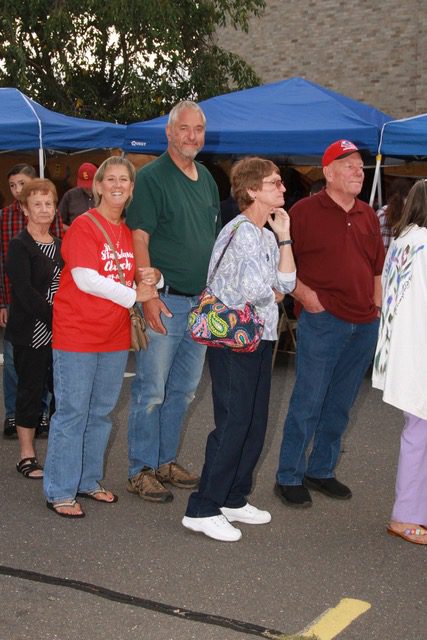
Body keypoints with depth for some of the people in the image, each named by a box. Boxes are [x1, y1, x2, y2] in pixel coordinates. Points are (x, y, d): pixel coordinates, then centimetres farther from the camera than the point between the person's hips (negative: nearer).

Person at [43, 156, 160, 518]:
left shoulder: (131, 232, 10)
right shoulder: (83, 227, -10)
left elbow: (139, 276, 16)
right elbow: (85, 279, -18)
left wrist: (152, 277, -8)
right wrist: (133, 295, -18)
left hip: (115, 337, 7)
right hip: (77, 335, -7)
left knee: (101, 412, 15)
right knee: (72, 412, -1)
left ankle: (89, 481, 29)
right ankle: (60, 492, 9)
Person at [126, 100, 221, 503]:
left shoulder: (207, 179, 14)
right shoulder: (152, 177, -8)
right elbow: (139, 239, -14)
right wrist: (149, 295, -21)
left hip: (201, 302, 7)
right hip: (164, 301, -7)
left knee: (183, 390, 14)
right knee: (151, 390, -1)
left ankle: (165, 462, 27)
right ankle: (141, 472, 10)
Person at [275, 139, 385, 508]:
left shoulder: (368, 216, 14)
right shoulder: (305, 211, -4)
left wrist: (376, 308, 12)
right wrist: (304, 293, -14)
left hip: (364, 325, 6)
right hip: (322, 321, -6)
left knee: (340, 406, 14)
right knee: (307, 403, -4)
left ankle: (321, 470, 28)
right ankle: (289, 478, 8)